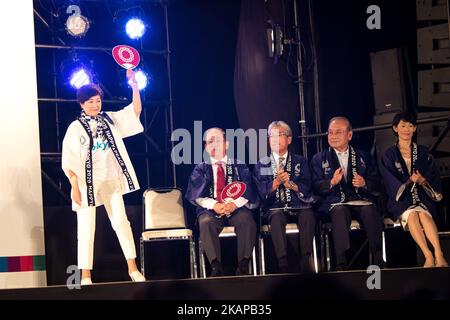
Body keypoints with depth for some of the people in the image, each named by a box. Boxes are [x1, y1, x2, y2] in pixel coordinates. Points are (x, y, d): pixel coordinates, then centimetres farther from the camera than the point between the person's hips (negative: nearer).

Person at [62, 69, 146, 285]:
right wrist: (75, 186, -14)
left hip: (110, 180, 3)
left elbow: (136, 110, 2)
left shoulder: (109, 120, 7)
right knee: (86, 227, -1)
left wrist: (134, 84, -8)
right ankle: (85, 276, 2)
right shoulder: (76, 128, -3)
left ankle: (132, 268, 9)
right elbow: (69, 161, -6)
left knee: (121, 221, 3)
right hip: (87, 182, -3)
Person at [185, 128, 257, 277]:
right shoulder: (200, 169, 18)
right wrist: (214, 205, -16)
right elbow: (197, 195, 3)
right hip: (210, 210, 0)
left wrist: (235, 204, -16)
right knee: (206, 222, -34)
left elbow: (247, 191, 4)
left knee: (247, 219, -33)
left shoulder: (239, 167, 18)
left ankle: (243, 265, -32)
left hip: (236, 209, 0)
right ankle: (216, 267, -37)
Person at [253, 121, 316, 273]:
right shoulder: (261, 165, 16)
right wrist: (277, 182, -13)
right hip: (275, 208, -1)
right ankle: (283, 264, -40)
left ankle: (305, 261, -34)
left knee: (308, 214, -33)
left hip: (298, 207, 1)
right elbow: (261, 192, 3)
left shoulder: (300, 162, 17)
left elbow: (307, 189, 5)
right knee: (276, 216, -35)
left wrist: (290, 183, -12)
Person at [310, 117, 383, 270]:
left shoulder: (363, 157, 22)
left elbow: (376, 182, 15)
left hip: (362, 201, 2)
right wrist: (331, 182, -14)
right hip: (335, 204, -1)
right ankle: (341, 263, -41)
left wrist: (364, 183, -7)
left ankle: (378, 261, -31)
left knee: (370, 210, -33)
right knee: (339, 211, -37)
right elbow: (316, 187, 6)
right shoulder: (319, 159, 17)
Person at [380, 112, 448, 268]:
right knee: (411, 214, -33)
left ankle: (438, 255, -47)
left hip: (422, 196, 1)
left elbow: (434, 178, 9)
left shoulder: (423, 153, 16)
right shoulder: (389, 155, 10)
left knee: (423, 213, -32)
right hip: (401, 198, -1)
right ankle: (428, 256, -44)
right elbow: (392, 183, -1)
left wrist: (422, 180, -14)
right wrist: (410, 180, -18)